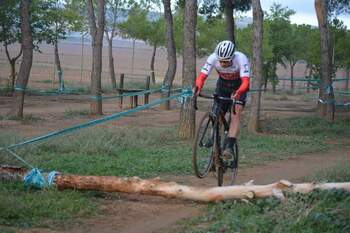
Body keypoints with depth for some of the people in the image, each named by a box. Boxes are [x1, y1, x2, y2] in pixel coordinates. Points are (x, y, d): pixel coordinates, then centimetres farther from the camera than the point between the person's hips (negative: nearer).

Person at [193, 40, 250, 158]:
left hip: (239, 87, -3)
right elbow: (202, 76, -32)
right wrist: (197, 88, -52)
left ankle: (229, 147, -23)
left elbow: (245, 82, -43)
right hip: (222, 85, 3)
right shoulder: (213, 58, -28)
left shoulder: (241, 59, -36)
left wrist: (237, 93, -61)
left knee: (235, 115, -19)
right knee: (216, 114, -4)